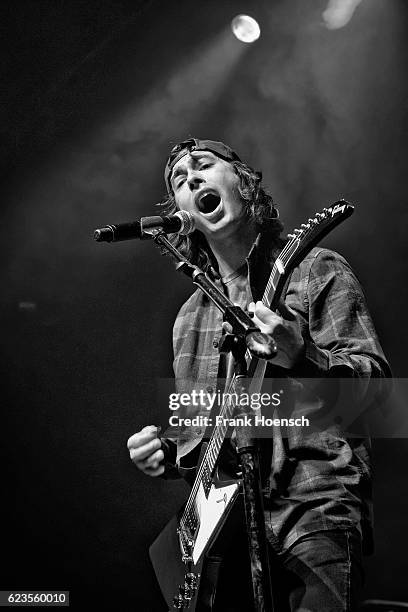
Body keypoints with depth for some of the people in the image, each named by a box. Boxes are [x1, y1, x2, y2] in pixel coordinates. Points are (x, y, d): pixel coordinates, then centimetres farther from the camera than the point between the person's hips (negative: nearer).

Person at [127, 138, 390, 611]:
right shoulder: (190, 316, 17)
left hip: (314, 505, -4)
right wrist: (166, 452, 3)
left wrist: (299, 357, -23)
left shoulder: (317, 270, 3)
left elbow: (376, 380, -6)